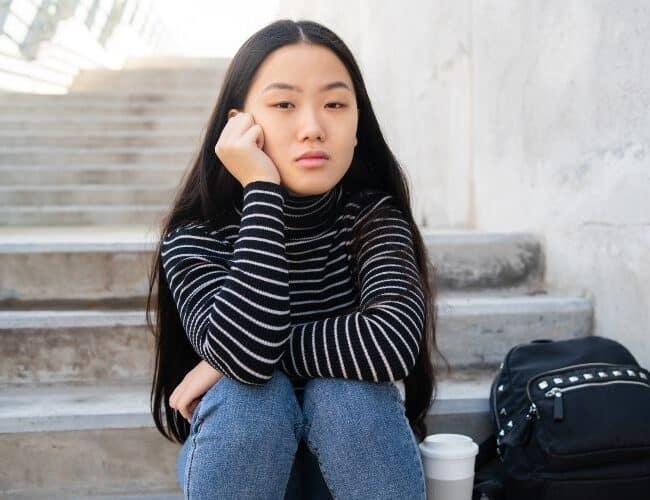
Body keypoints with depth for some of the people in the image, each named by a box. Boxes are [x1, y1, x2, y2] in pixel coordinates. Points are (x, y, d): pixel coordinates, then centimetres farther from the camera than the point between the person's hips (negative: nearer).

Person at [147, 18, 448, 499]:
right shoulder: (195, 237, -17)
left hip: (351, 456, 1)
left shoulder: (373, 217, -15)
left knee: (346, 387, -30)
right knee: (248, 393, -31)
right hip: (238, 461, 0)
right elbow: (243, 352, -36)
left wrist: (250, 356, -28)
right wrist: (261, 188, -33)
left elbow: (390, 342, -34)